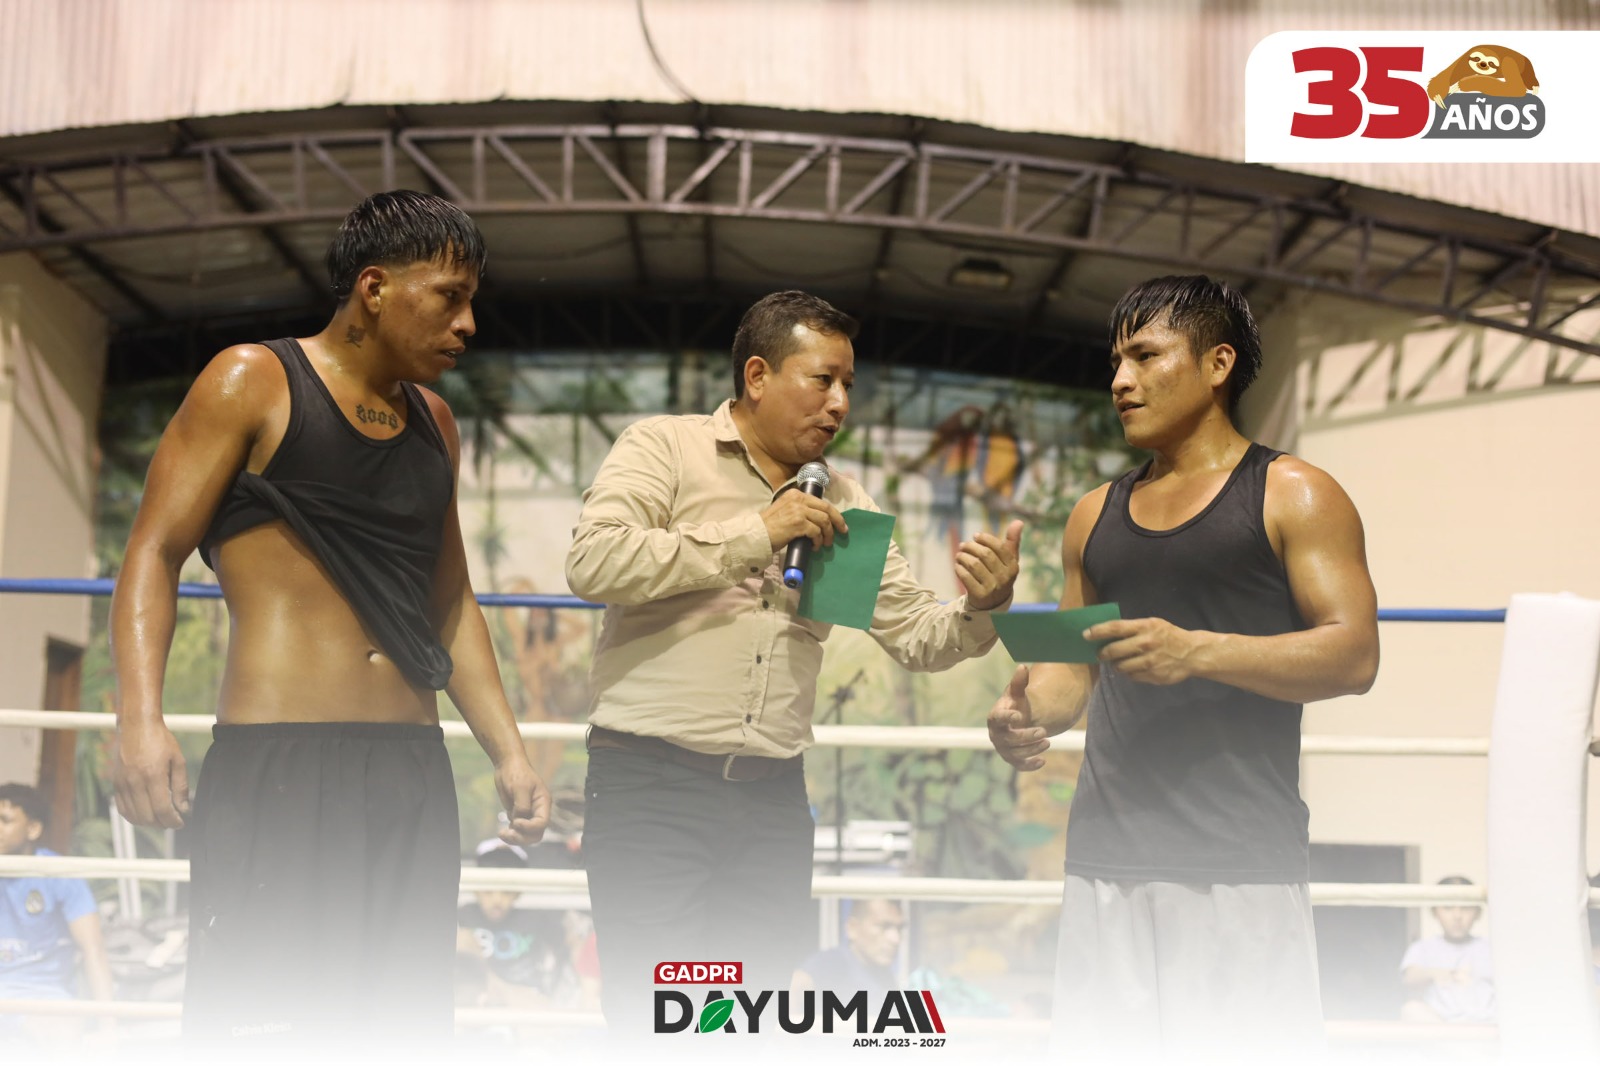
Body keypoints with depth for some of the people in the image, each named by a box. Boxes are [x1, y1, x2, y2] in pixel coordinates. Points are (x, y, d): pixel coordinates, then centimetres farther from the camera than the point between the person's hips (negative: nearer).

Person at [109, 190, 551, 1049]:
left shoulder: (434, 424, 18)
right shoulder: (253, 383, 0)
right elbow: (153, 554, -5)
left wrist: (508, 753, 16)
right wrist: (140, 718, -19)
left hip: (414, 771, 6)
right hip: (276, 761, -6)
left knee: (403, 1024, 7)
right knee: (267, 1024, -11)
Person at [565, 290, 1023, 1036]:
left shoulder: (842, 504, 15)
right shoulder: (664, 448, 0)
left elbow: (915, 636, 13)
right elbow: (592, 562, -17)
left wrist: (980, 606, -9)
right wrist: (754, 534, -15)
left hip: (773, 798, 5)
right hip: (651, 780, -5)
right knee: (654, 1025, -5)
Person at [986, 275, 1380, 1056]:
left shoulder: (1291, 495, 3)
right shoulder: (1095, 516, 19)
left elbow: (1354, 655, -6)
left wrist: (1197, 652, -19)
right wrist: (1027, 710, -1)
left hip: (1240, 864, -4)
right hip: (1106, 855, 5)